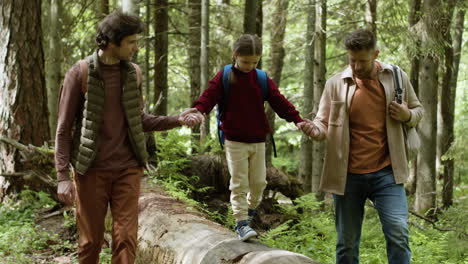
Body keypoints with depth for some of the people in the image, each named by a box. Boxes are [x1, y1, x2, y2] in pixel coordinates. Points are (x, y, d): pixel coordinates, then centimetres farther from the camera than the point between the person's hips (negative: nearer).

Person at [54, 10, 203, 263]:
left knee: (126, 238, -2)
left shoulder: (132, 72, 5)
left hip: (127, 169, 3)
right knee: (91, 240, 5)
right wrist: (63, 177, -12)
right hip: (92, 170, -3)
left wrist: (176, 120, 0)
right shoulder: (79, 74, -8)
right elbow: (64, 129, -6)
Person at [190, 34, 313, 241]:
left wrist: (297, 119, -7)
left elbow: (279, 101, 4)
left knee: (259, 182, 8)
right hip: (235, 141, -3)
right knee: (239, 183, -6)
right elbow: (208, 96, -12)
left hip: (258, 141, 3)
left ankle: (250, 210, 33)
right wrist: (198, 111, -33)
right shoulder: (224, 77, -2)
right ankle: (241, 222, -2)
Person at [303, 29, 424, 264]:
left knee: (398, 233, -14)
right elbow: (324, 123, 4)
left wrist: (407, 116, -9)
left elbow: (417, 110, 16)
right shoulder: (336, 84, 1)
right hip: (348, 175, 1)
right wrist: (314, 129, -21)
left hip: (386, 173, 0)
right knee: (347, 242, 8)